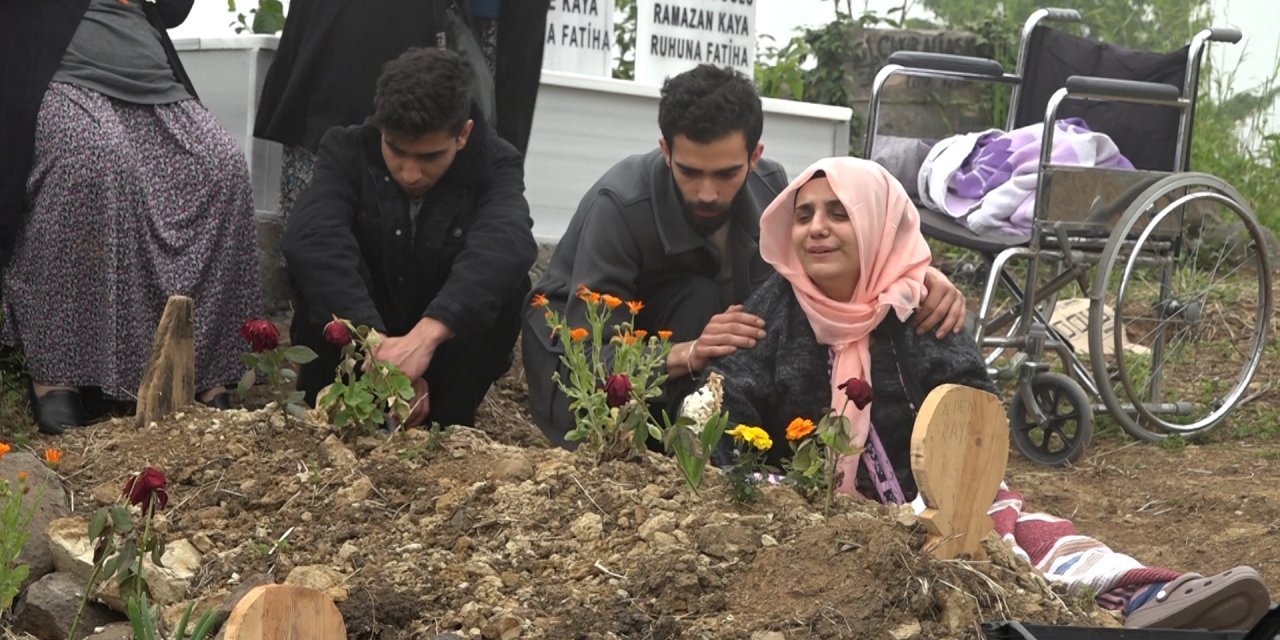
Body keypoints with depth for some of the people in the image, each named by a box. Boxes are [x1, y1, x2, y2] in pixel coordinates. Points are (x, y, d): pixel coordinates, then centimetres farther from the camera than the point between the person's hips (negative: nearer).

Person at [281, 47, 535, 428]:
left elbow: (504, 246, -40)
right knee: (317, 262, -27)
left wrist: (426, 335, -57)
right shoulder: (348, 151, -16)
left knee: (507, 279, -27)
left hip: (447, 349, 0)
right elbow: (310, 238, -36)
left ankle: (445, 420, -14)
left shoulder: (495, 165, -17)